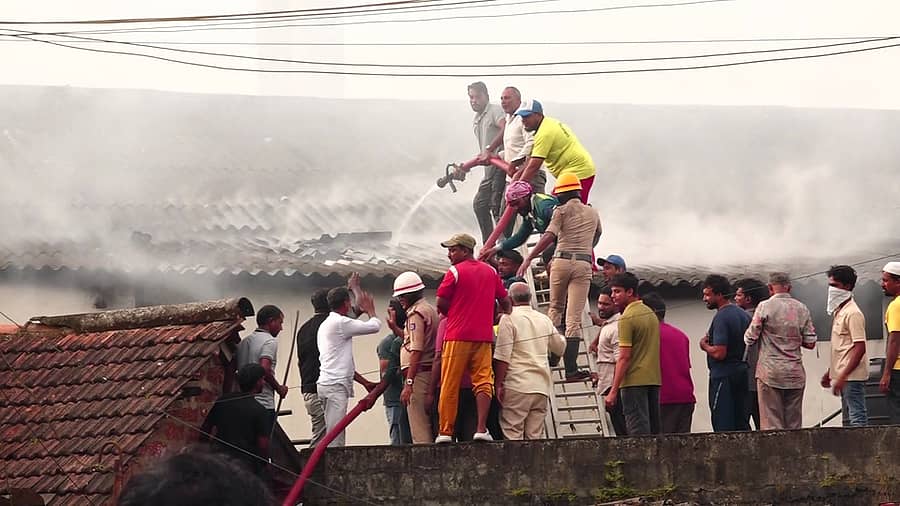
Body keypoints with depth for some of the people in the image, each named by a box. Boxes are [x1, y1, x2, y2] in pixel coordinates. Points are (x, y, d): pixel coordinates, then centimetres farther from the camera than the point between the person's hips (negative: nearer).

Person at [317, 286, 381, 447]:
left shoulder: (326, 325, 23)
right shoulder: (340, 323, -9)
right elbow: (374, 326, -6)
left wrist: (365, 382, 27)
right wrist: (370, 310, 16)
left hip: (327, 384, 10)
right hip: (335, 385, -10)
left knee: (333, 434, 7)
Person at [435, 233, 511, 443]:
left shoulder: (455, 272, -3)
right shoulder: (491, 272, 12)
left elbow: (441, 303, -5)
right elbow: (505, 301, 17)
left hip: (458, 335, -4)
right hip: (484, 336, 4)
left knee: (450, 386, 1)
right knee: (483, 382, 0)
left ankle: (445, 431, 2)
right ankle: (481, 429, -12)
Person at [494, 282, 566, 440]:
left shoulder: (509, 318, -4)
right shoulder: (544, 320, 14)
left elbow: (502, 356, -10)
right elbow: (560, 347, 28)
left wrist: (499, 384, -7)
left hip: (517, 386, -6)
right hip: (541, 386, 6)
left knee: (512, 435, -6)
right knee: (535, 436, 4)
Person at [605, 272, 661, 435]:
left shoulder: (627, 318, -11)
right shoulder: (651, 314, 16)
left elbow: (624, 357, -15)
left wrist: (613, 391, -15)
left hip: (634, 381, -8)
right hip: (654, 379, 8)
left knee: (638, 431, -10)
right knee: (653, 429, 9)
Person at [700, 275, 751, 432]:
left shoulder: (721, 317, -15)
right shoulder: (744, 315, 13)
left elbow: (719, 353, -22)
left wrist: (704, 346, -3)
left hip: (723, 377, -9)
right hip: (742, 373, 9)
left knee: (723, 426, -7)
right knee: (741, 425, 10)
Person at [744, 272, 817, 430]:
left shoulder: (765, 307, -5)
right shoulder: (802, 308, 6)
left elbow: (750, 339, -4)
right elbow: (810, 343, 6)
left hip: (770, 373, -3)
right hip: (795, 374, 3)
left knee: (771, 424, -3)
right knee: (794, 425, 7)